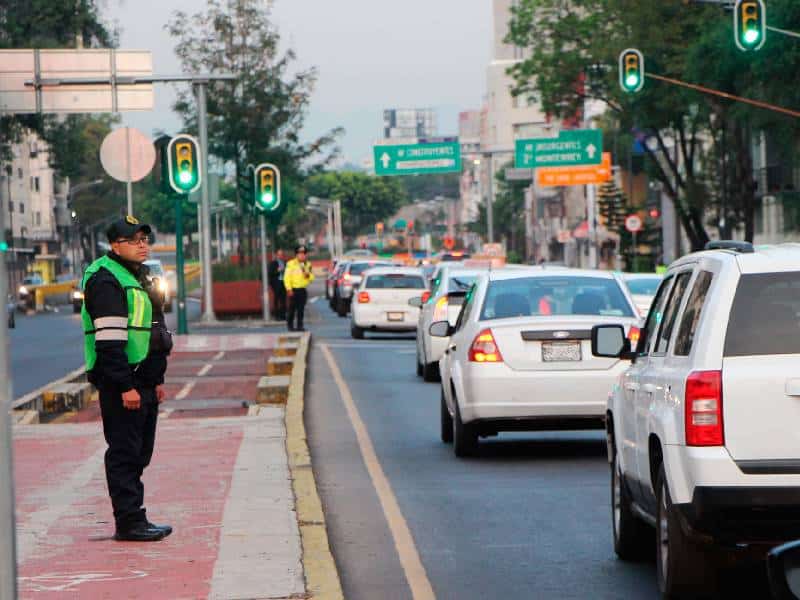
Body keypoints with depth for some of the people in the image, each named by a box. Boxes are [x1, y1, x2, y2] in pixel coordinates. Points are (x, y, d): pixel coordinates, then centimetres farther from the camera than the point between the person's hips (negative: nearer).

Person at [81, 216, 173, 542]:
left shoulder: (138, 277, 19)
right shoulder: (106, 280, -13)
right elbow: (109, 341, -20)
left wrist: (157, 379, 22)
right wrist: (126, 386, -23)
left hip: (143, 383, 10)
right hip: (120, 384, -10)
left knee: (140, 453, 12)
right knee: (124, 452, -7)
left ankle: (133, 519, 17)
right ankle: (129, 522, -5)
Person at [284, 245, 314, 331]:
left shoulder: (308, 264, 11)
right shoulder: (291, 264, -4)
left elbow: (312, 278, 17)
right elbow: (287, 277, -7)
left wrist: (308, 275, -7)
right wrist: (289, 289, -14)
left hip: (303, 290, 4)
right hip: (294, 290, -4)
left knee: (301, 309, 4)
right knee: (292, 309, -3)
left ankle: (300, 326, 9)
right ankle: (291, 326, 4)